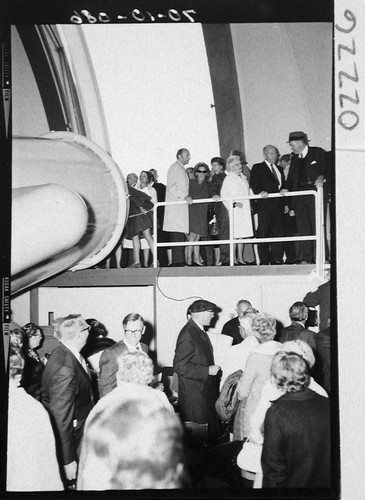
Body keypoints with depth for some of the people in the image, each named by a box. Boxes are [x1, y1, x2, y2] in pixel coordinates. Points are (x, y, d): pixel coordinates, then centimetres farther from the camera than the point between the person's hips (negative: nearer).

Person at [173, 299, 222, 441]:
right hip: (194, 396, -9)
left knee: (213, 433, 13)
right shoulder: (188, 334, -18)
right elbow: (180, 366, -22)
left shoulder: (200, 331, 12)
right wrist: (207, 371, -20)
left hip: (206, 391, 9)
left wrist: (214, 370, 11)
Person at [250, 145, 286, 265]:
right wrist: (260, 191, -24)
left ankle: (276, 258, 8)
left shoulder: (279, 169, 24)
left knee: (278, 231, 3)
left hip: (278, 204, 6)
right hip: (265, 204, -5)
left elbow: (283, 184, 21)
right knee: (263, 232, -5)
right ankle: (264, 261, -1)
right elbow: (253, 183, -6)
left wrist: (283, 190, -1)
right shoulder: (257, 168, 5)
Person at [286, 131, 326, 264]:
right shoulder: (294, 159, 19)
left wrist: (322, 177, -19)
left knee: (317, 225, -7)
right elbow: (291, 178, 20)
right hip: (299, 195, 5)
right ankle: (305, 259, 3)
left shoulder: (319, 153, 3)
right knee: (303, 227, 1)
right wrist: (286, 189, 4)